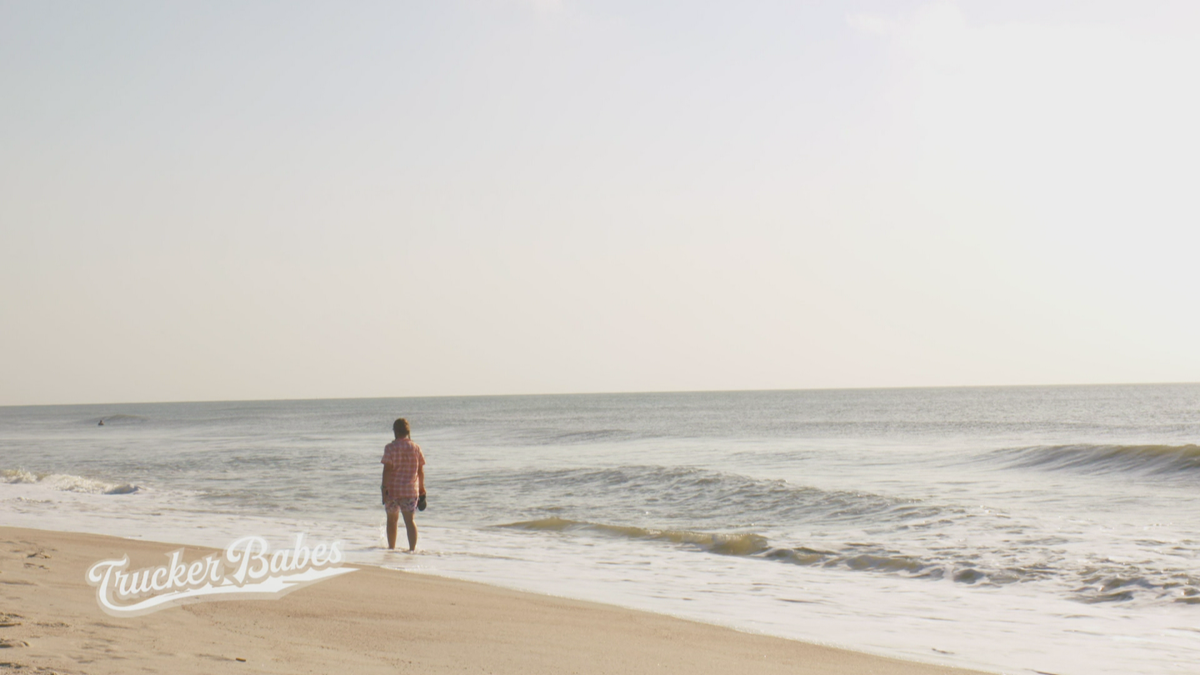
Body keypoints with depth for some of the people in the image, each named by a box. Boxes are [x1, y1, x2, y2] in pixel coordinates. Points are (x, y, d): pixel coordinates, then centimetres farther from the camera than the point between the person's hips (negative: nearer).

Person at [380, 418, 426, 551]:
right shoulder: (416, 448, 2)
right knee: (410, 520, -1)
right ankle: (412, 548, -13)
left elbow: (387, 469, -13)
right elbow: (421, 470, 6)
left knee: (392, 520, 15)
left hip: (393, 489, -2)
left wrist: (384, 488, -10)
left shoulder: (390, 448, -7)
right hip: (411, 490, 2)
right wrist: (421, 488, 17)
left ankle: (391, 548, 25)